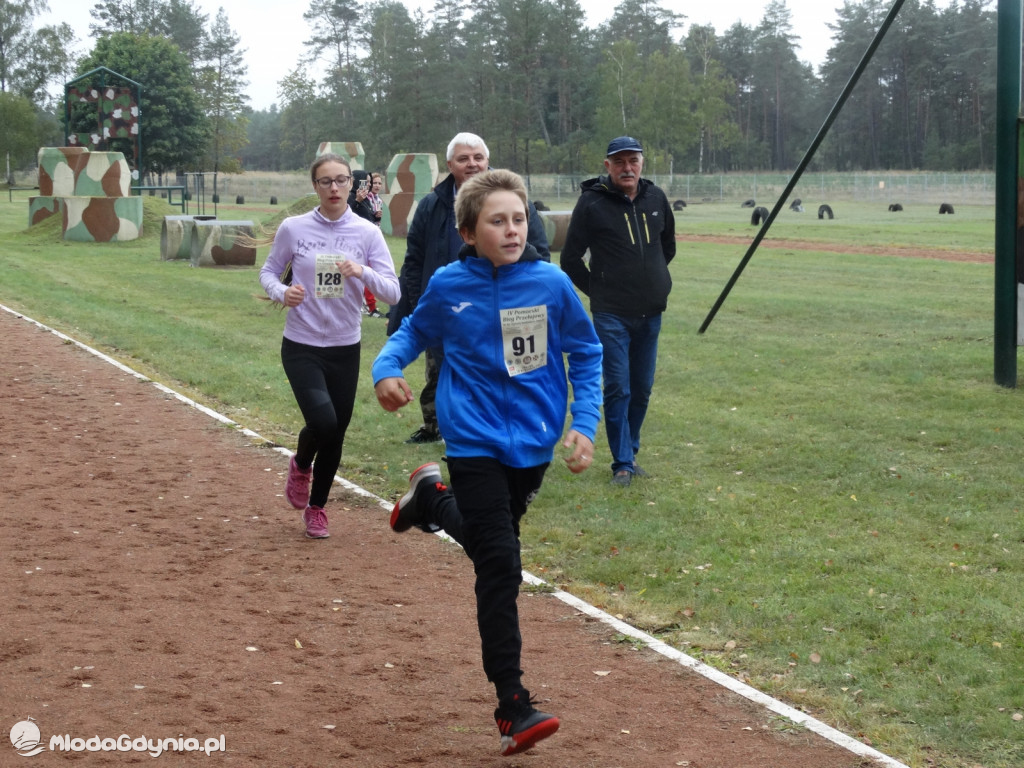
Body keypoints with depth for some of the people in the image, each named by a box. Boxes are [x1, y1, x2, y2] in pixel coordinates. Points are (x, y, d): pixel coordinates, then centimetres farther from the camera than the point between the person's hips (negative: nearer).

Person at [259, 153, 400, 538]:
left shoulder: (367, 232, -4)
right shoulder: (293, 228, -6)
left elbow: (393, 292, -7)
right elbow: (269, 272, 7)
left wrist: (363, 272, -26)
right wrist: (282, 292, -15)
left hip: (345, 349, 2)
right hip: (302, 347, -2)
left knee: (336, 433, 9)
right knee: (322, 421, -21)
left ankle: (316, 507, 33)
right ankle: (300, 465, 15)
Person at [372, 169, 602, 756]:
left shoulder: (551, 284, -8)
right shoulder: (449, 286, -8)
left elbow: (586, 354, 4)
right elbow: (416, 332, 12)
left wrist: (585, 424, -5)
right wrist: (387, 368, -8)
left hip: (533, 443, 3)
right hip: (475, 441, -3)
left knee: (493, 541, 21)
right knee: (500, 565, -11)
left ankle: (432, 498, 51)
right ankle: (513, 708, -7)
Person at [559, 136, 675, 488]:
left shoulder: (656, 199, 6)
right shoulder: (592, 202, -8)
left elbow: (668, 245, 24)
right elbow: (570, 259, -2)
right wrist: (598, 290, 1)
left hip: (651, 312, 5)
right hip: (611, 314, -5)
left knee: (642, 388, 11)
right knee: (617, 388, -6)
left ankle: (629, 452, 25)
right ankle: (622, 463, 0)